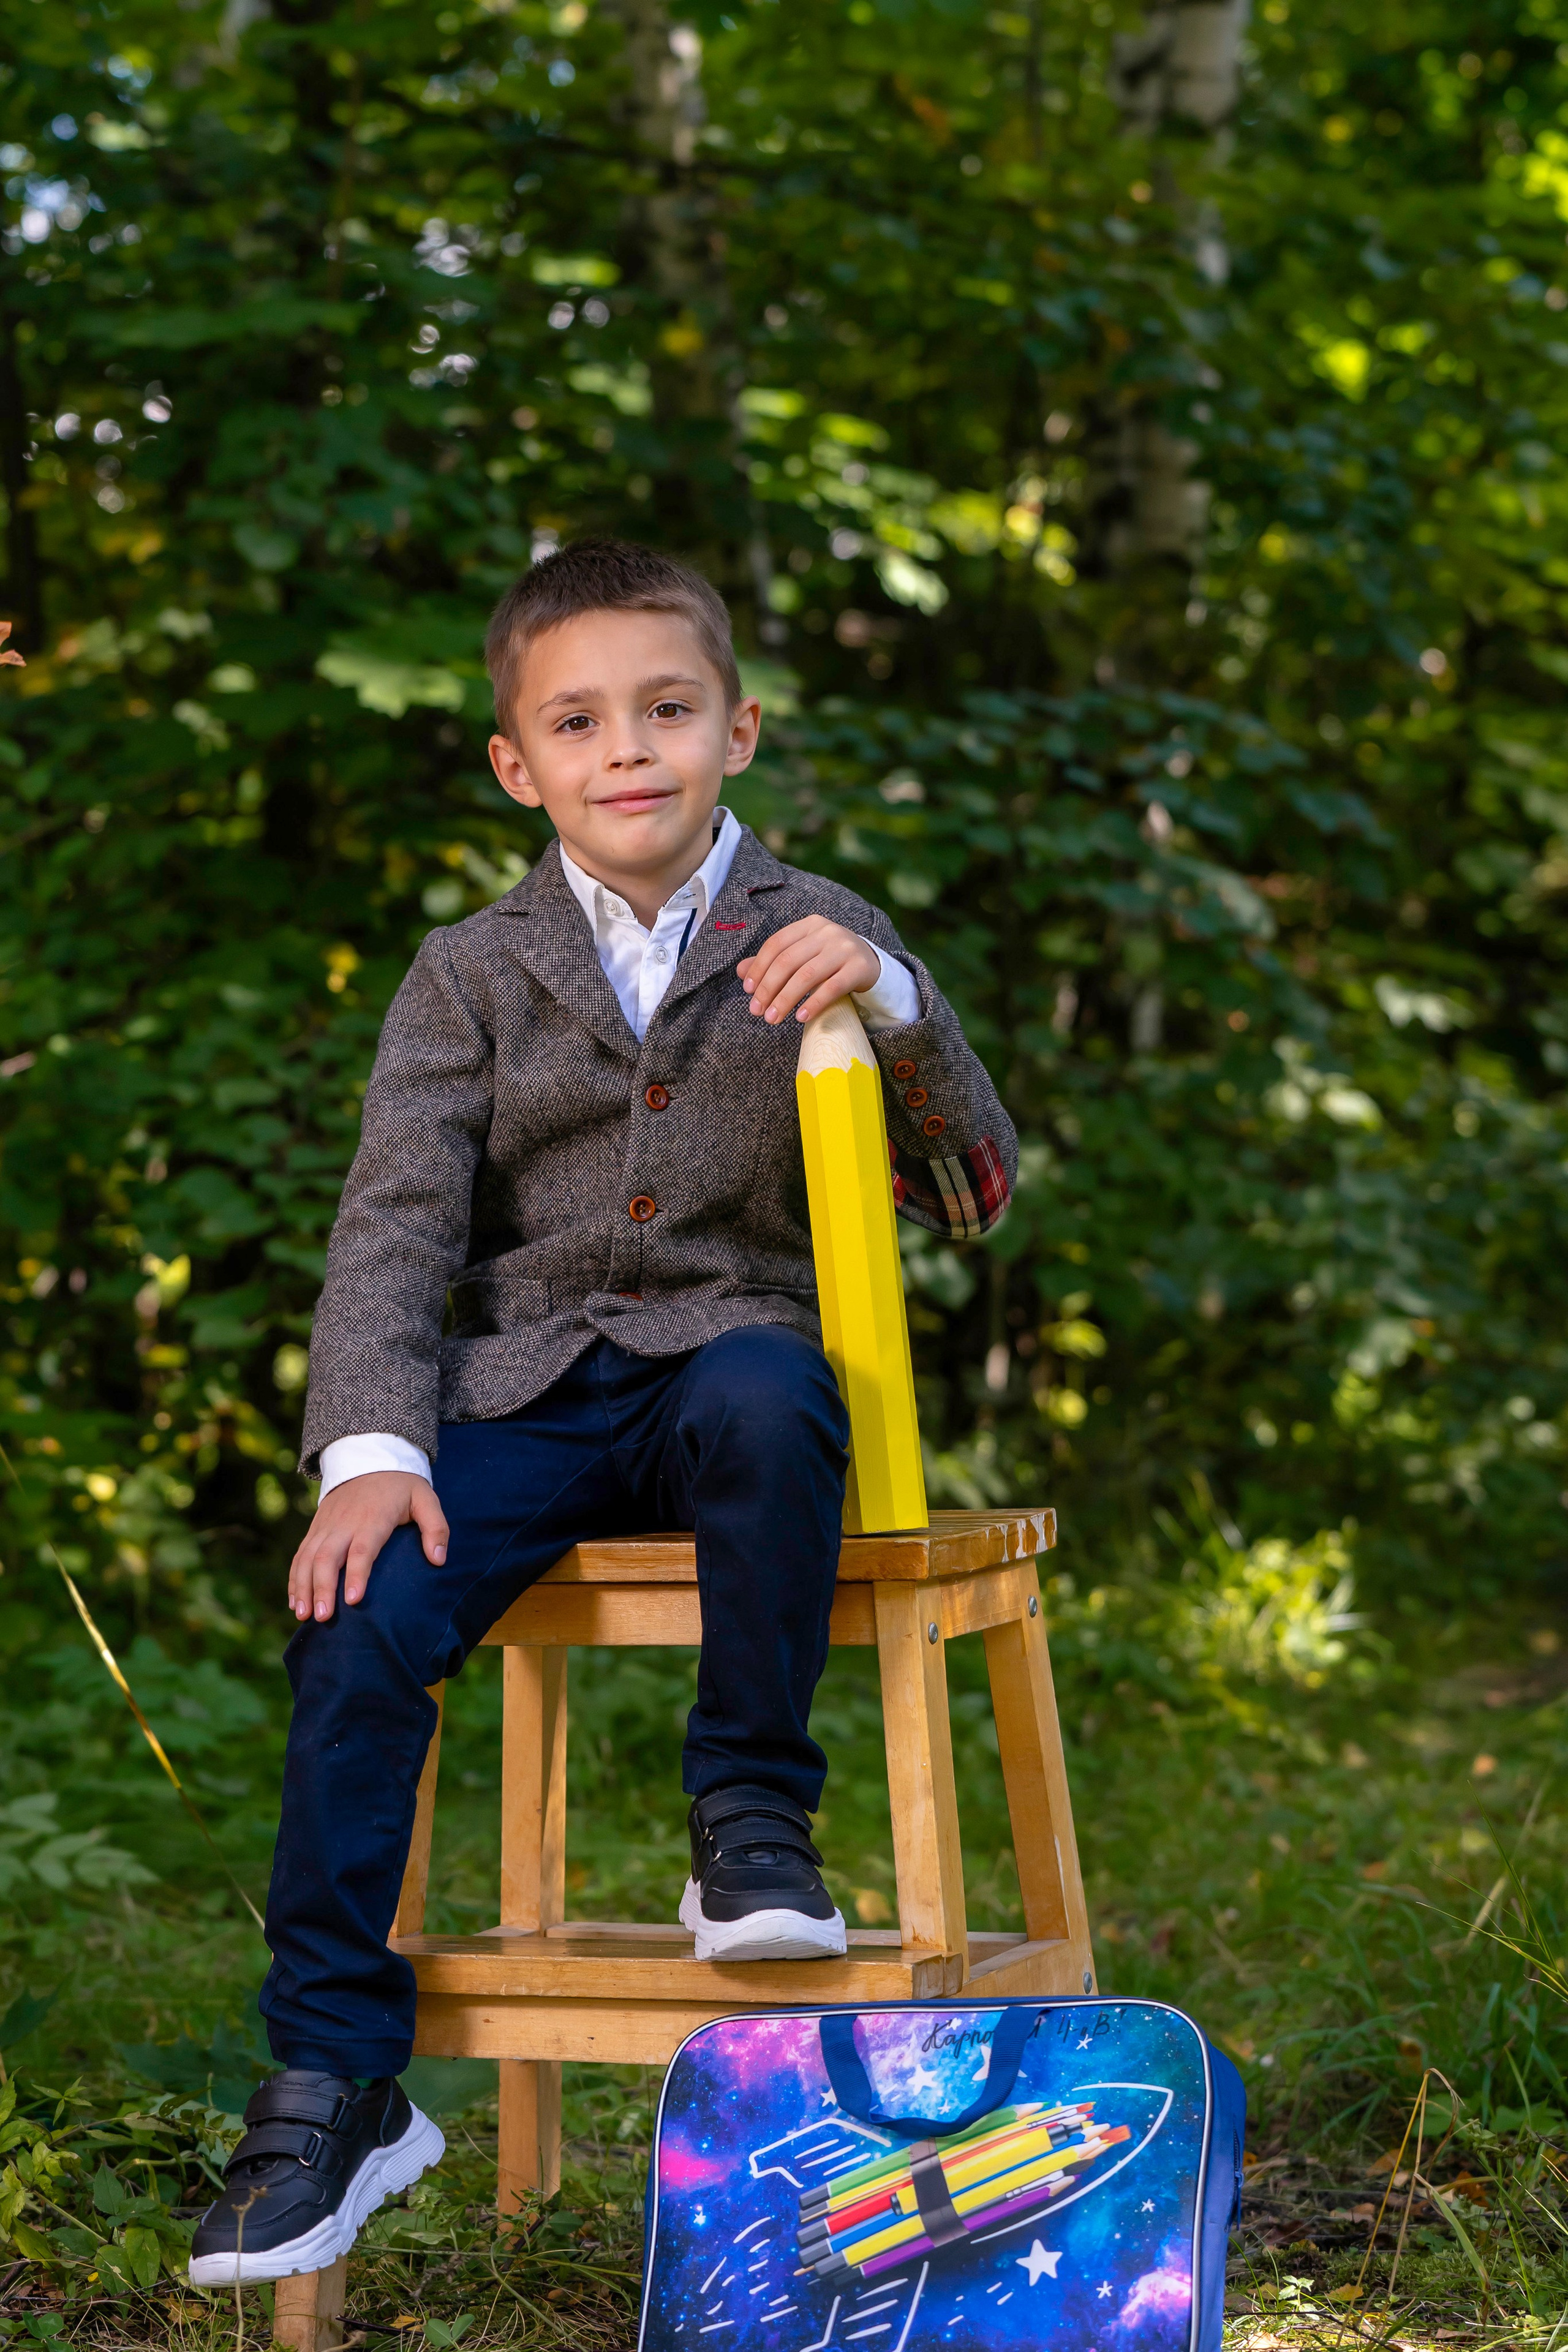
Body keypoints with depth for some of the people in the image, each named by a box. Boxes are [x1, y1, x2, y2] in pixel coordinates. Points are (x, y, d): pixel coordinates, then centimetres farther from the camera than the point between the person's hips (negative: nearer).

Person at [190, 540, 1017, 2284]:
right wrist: (371, 1447, -16)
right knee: (359, 1615, -24)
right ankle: (333, 2078, -12)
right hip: (532, 1387, 1)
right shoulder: (471, 977, 11)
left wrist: (892, 1005, -16)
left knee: (765, 1398, -38)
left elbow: (974, 1193, 3)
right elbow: (396, 1224, 1)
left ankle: (753, 1826, -18)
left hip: (736, 1345, -1)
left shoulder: (818, 942, 9)